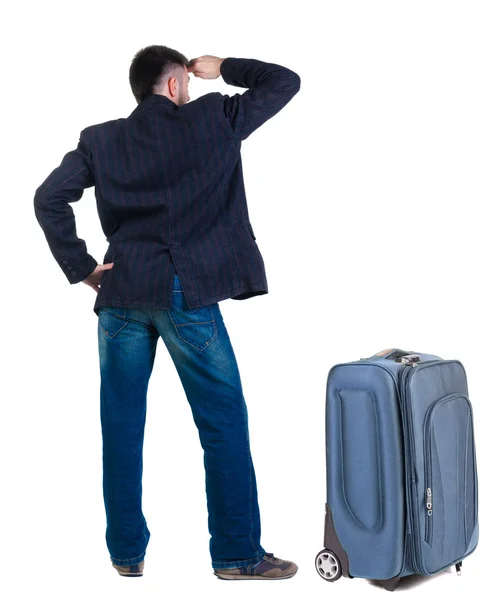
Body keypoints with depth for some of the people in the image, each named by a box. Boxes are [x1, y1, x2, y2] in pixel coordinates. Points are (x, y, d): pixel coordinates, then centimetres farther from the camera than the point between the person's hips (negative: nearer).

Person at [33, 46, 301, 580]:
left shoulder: (100, 140, 10)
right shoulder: (213, 119, 4)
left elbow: (49, 199, 1)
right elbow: (284, 82, 12)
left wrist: (80, 267, 5)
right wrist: (223, 67, 22)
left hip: (121, 296, 4)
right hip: (187, 294, -3)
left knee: (121, 429, 11)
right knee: (224, 425, 5)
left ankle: (126, 553, 20)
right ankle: (237, 554, 10)